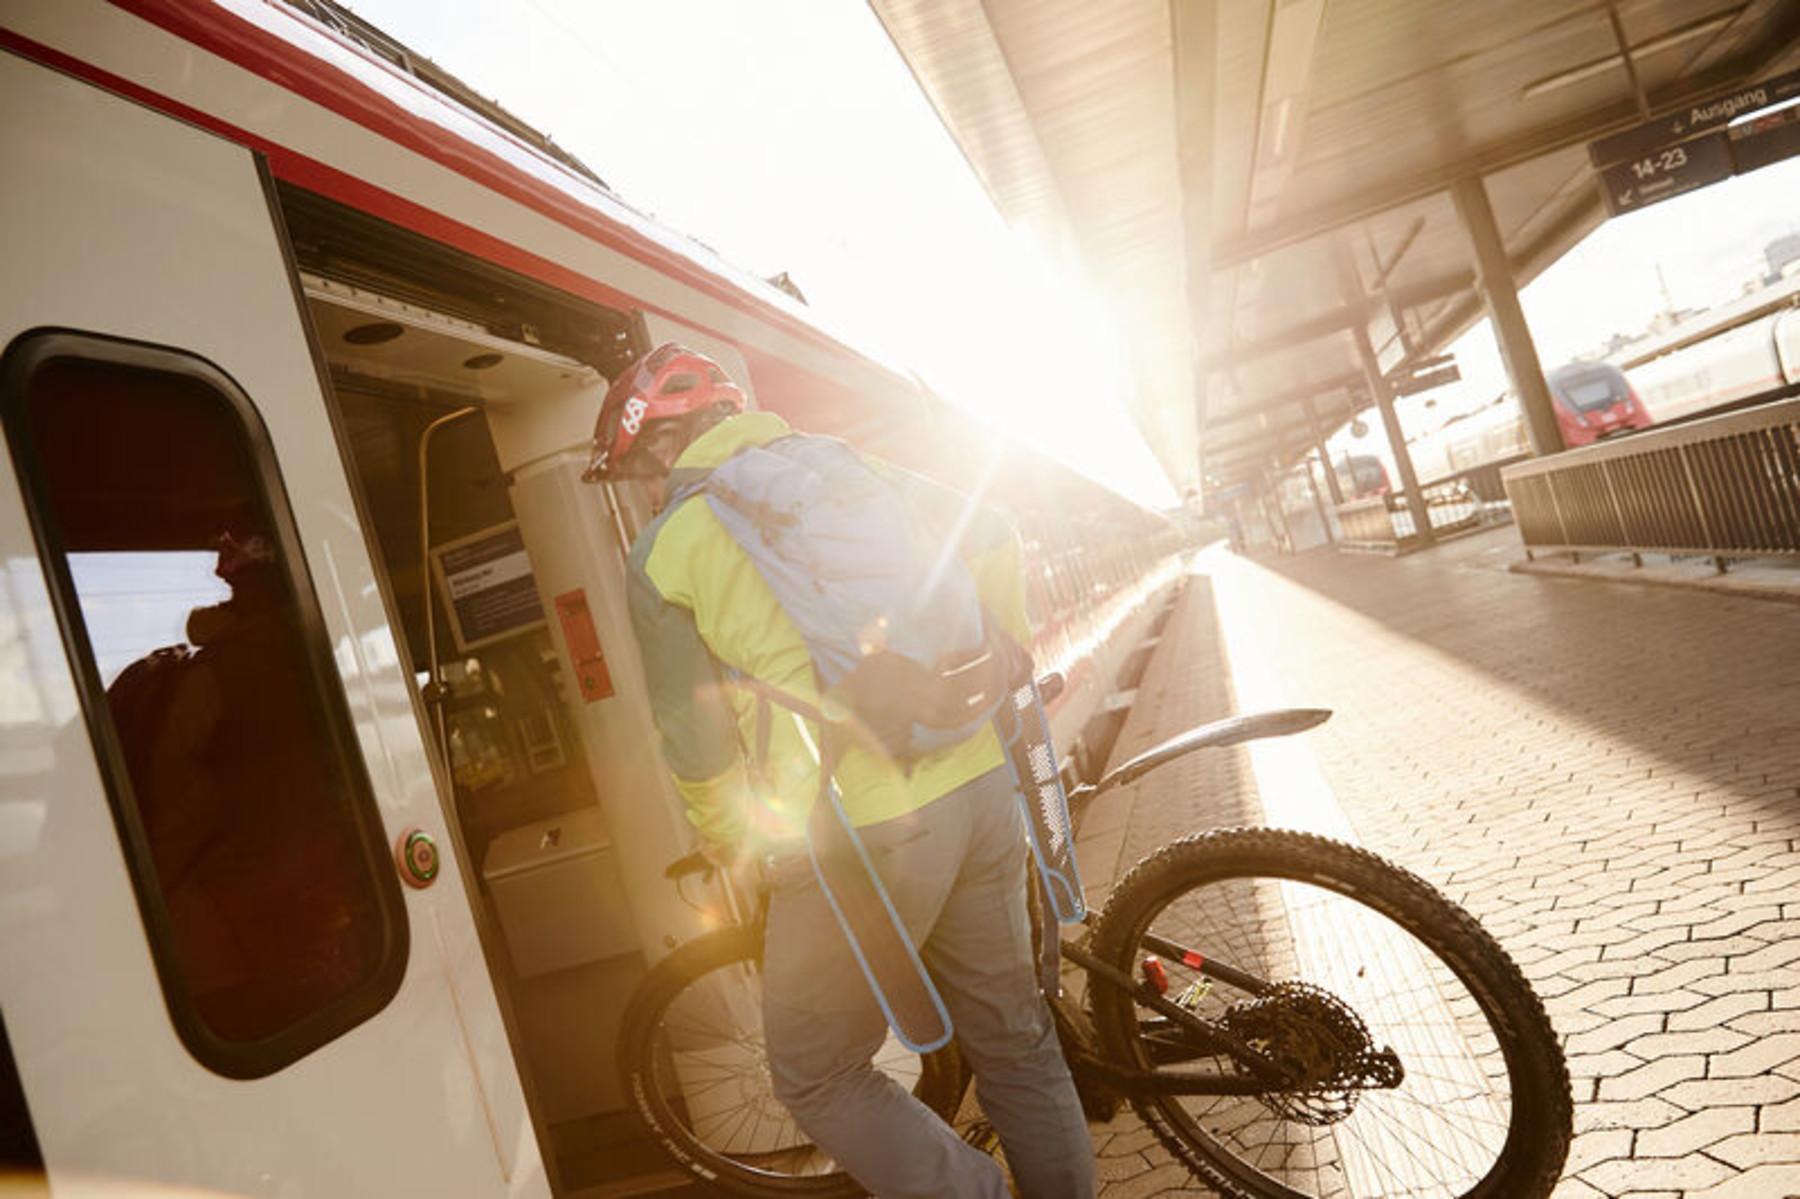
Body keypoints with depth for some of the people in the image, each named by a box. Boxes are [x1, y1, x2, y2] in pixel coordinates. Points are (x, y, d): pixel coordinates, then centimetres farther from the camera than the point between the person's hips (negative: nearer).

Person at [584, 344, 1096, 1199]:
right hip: (979, 784, 6)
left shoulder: (664, 550, -3)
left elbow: (695, 739, -1)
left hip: (859, 832, -6)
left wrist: (724, 842, 17)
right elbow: (991, 542, 10)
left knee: (817, 1076, 16)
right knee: (1013, 1035, 22)